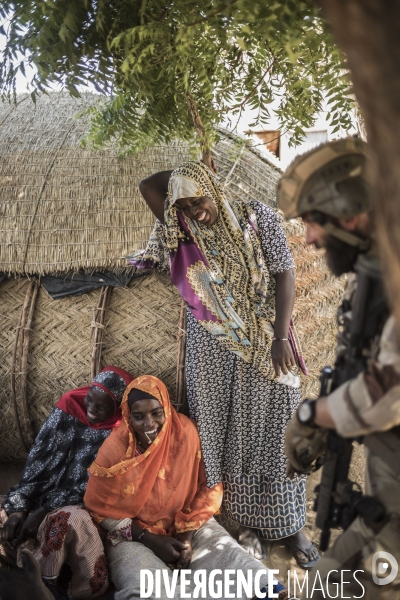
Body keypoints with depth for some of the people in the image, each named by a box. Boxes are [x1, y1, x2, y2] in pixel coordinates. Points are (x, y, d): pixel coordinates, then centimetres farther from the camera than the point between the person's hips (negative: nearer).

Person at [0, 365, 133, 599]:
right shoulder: (69, 407, 1)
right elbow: (37, 460, -1)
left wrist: (46, 511, -19)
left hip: (81, 508, -3)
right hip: (42, 497, 4)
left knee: (73, 521, -36)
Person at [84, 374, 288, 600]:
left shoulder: (186, 432, -13)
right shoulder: (115, 449, -17)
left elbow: (208, 487, -3)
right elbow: (101, 508, -8)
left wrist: (187, 535, -13)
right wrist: (150, 541, -14)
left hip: (188, 526, 2)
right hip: (134, 534, -2)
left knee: (236, 565, -19)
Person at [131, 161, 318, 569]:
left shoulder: (256, 218, -6)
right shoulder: (181, 233, 0)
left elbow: (284, 274, -8)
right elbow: (148, 186, -8)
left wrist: (281, 337, -14)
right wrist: (187, 174, 1)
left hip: (264, 345, -1)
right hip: (213, 349, 2)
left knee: (273, 430, 5)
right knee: (227, 432, 7)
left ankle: (290, 526, 18)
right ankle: (247, 523, 22)